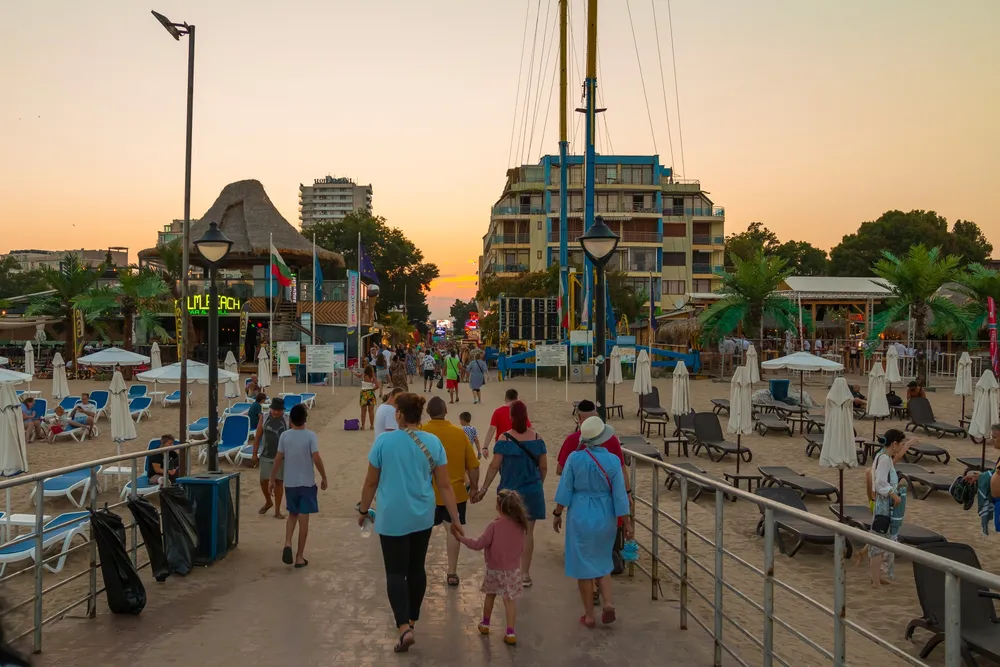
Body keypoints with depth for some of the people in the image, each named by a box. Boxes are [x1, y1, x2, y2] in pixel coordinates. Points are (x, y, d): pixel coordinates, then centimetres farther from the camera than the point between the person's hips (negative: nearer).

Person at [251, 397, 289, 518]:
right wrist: (255, 454, 0)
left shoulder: (287, 421, -4)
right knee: (263, 481, 2)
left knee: (278, 482, 3)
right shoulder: (264, 419, -2)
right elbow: (257, 437, 2)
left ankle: (277, 510, 12)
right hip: (266, 456, 1)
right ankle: (268, 502, 30)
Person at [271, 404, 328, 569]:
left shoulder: (284, 436, -3)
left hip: (290, 483, 3)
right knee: (303, 518, 3)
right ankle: (300, 557, 7)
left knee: (292, 514, 21)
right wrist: (324, 478, -3)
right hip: (307, 483, -3)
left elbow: (278, 459, 0)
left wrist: (272, 479, 10)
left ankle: (287, 544, 0)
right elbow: (316, 459, -15)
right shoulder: (310, 436, -12)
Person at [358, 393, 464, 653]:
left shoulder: (383, 441, -11)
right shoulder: (433, 442, -4)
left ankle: (404, 628, -12)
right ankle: (411, 620, 32)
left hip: (392, 518, -3)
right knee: (416, 568, 18)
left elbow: (371, 482, -3)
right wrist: (455, 519, 3)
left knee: (395, 572, 3)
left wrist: (363, 510, 12)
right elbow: (445, 485, -3)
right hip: (423, 517, 3)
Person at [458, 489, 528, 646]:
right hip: (513, 570, 2)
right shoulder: (520, 525, -6)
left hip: (494, 570, -2)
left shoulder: (495, 525, -20)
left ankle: (485, 624, 37)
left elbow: (478, 544, -17)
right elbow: (521, 547, 8)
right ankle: (510, 632, -3)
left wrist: (461, 538, -7)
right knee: (510, 599, 4)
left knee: (490, 595, 19)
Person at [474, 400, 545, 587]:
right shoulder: (537, 438, -3)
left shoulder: (504, 439, -11)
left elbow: (494, 467, -11)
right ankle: (525, 574, 13)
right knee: (527, 532, 8)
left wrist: (483, 489, -1)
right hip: (532, 492, 2)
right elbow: (544, 467, 2)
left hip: (510, 492, -1)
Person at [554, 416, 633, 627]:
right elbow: (619, 495, -8)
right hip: (606, 515, 1)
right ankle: (608, 603, 5)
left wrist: (557, 513, 6)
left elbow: (565, 489, -6)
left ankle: (589, 616, 17)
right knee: (603, 560, 22)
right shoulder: (612, 460, -11)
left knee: (583, 564, 10)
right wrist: (627, 523, 0)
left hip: (580, 515, -1)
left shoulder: (574, 458, -12)